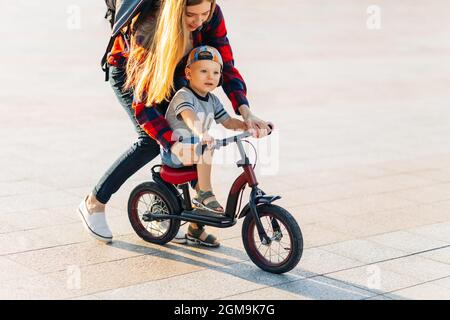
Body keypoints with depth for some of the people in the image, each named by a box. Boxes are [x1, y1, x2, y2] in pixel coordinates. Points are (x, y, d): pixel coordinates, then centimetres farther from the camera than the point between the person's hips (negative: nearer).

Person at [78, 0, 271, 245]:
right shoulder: (147, 28, -41)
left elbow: (226, 66, -24)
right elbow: (141, 101, -42)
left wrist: (245, 112, -40)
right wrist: (173, 143, -54)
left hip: (172, 72, 5)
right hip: (128, 71, -5)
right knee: (151, 142, -22)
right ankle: (94, 203, -7)